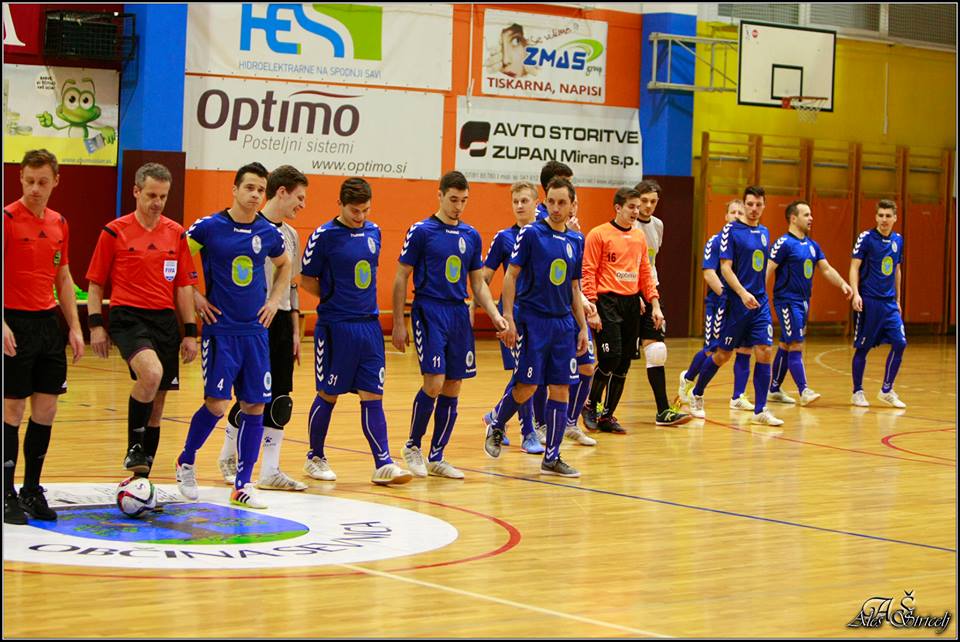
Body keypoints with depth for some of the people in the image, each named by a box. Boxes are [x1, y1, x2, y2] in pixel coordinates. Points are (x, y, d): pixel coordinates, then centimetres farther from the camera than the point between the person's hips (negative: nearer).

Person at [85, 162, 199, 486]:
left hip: (165, 320, 4)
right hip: (128, 317, -4)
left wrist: (190, 333, 8)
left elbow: (184, 286, 12)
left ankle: (142, 475, 18)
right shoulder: (114, 232, 0)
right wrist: (96, 325, -5)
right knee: (151, 373, -31)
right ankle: (134, 448, -15)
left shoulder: (176, 234, 10)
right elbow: (96, 283, 4)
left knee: (157, 400, 6)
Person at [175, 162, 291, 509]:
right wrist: (194, 297, -4)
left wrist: (274, 301, 13)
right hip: (220, 328, -4)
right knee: (216, 403, -10)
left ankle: (243, 484, 10)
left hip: (255, 330, 4)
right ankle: (186, 462, 16)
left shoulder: (269, 232, 5)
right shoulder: (209, 226, -7)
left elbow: (284, 266, 25)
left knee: (255, 405, 2)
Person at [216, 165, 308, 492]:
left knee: (280, 399, 3)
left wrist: (295, 330, 16)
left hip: (281, 322, 7)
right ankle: (228, 455, 20)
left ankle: (270, 471, 6)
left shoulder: (290, 235, 14)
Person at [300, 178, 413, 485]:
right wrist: (334, 299, -3)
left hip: (369, 325, 5)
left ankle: (383, 465, -2)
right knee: (328, 395, 6)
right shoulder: (324, 235, -9)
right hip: (335, 328, -4)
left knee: (372, 396, 1)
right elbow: (307, 279, -3)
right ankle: (315, 458, 23)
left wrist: (364, 302, 10)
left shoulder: (373, 231, 8)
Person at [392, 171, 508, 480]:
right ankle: (412, 446, 6)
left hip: (459, 315, 5)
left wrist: (495, 315, 1)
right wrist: (398, 324, -6)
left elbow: (478, 282, 16)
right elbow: (401, 278, -2)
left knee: (452, 389, 5)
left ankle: (436, 457, 14)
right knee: (434, 383, -14)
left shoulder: (471, 236, 11)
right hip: (430, 312, -5)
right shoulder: (421, 231, -4)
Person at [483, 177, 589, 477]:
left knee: (560, 390, 2)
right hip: (532, 320, -5)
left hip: (563, 323, 5)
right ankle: (496, 427, 22)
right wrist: (508, 319, -13)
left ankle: (552, 458, 8)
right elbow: (511, 276, -6)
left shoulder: (574, 242, 10)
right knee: (527, 386, -6)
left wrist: (582, 327, 12)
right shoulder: (531, 234, -6)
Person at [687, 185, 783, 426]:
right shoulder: (731, 230, -7)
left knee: (765, 352, -5)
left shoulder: (764, 232, 12)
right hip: (736, 304, -5)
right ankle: (696, 396, 25)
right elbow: (725, 268, -13)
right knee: (722, 354, 4)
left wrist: (761, 293, 17)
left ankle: (760, 410, -2)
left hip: (760, 303, 5)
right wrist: (743, 293, -24)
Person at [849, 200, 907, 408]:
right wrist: (855, 293, -21)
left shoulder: (898, 240, 10)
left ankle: (886, 391, 8)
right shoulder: (866, 238, -6)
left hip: (889, 302, 5)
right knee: (863, 348, 0)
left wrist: (898, 300, 19)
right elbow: (854, 267, -9)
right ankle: (857, 393, 12)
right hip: (869, 301, -5)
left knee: (900, 343, -4)